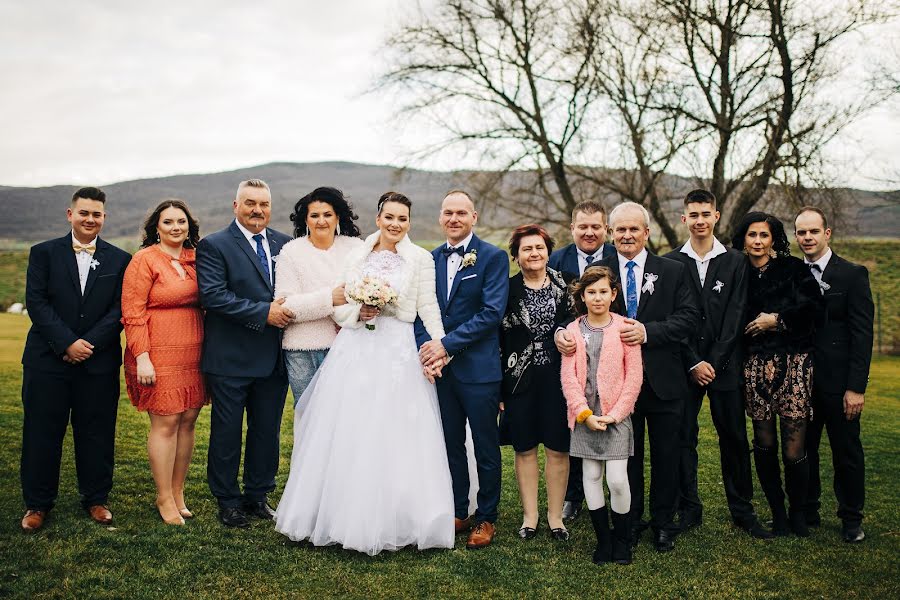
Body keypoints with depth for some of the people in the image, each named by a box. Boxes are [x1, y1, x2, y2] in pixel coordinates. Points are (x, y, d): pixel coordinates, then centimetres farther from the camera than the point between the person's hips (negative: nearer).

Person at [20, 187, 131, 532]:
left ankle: (96, 499, 22)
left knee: (97, 433, 7)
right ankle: (37, 504, 21)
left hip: (99, 362, 1)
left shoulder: (119, 260, 5)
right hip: (47, 361, 0)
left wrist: (89, 344, -13)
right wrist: (67, 343, -14)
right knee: (42, 433, 6)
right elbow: (36, 302, -4)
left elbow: (119, 310, -1)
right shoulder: (44, 253, 4)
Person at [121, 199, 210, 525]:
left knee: (188, 422, 8)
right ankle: (164, 499, 10)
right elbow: (132, 313, -8)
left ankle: (177, 493, 21)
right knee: (165, 424, -3)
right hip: (159, 356, -5)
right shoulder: (145, 260, -4)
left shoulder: (195, 259, 12)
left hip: (193, 356, 5)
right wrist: (142, 357, -15)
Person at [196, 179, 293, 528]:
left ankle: (258, 496, 30)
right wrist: (264, 313, -20)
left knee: (267, 431, 14)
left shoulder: (284, 244, 9)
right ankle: (228, 501, 23)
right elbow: (213, 295, -17)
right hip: (230, 359, -4)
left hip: (273, 358, 5)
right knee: (227, 433, 7)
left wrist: (287, 309, -10)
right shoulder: (214, 246, -5)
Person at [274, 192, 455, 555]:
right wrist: (358, 312, -10)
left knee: (392, 439, -1)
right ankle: (343, 515, 21)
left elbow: (429, 309, -1)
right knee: (346, 436, 6)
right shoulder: (357, 256, 9)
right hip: (354, 351, 3)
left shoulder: (421, 259, 1)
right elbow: (339, 308, 10)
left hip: (397, 353, -3)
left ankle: (390, 522, 13)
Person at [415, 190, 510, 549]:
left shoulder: (494, 257, -7)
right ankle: (457, 513, 29)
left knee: (486, 447, 8)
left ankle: (486, 518, 23)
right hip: (440, 367, 5)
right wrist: (425, 345, -12)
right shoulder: (430, 259, 10)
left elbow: (492, 313, -15)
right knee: (450, 445, 14)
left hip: (478, 368, -5)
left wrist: (447, 343, -18)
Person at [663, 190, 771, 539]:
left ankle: (742, 511, 19)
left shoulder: (736, 262, 5)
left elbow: (735, 318, -1)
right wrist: (693, 363, -9)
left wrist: (714, 362, -9)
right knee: (683, 438, 3)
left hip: (725, 364, 0)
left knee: (734, 439, 6)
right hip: (684, 365, 0)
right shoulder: (671, 263, 3)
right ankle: (689, 509, 15)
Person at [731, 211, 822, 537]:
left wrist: (776, 319, -6)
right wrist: (761, 324, -2)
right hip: (755, 365, 2)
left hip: (794, 363, -2)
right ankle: (777, 511, 22)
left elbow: (813, 306, -3)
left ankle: (798, 512, 18)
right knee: (764, 444, 6)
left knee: (794, 448, -4)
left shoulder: (793, 269, 7)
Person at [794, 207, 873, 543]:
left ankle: (851, 519, 23)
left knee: (847, 452, 7)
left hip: (839, 384, -3)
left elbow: (862, 334, -8)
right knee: (801, 449, 12)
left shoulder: (853, 275, -4)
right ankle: (806, 512, 27)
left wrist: (856, 387, -13)